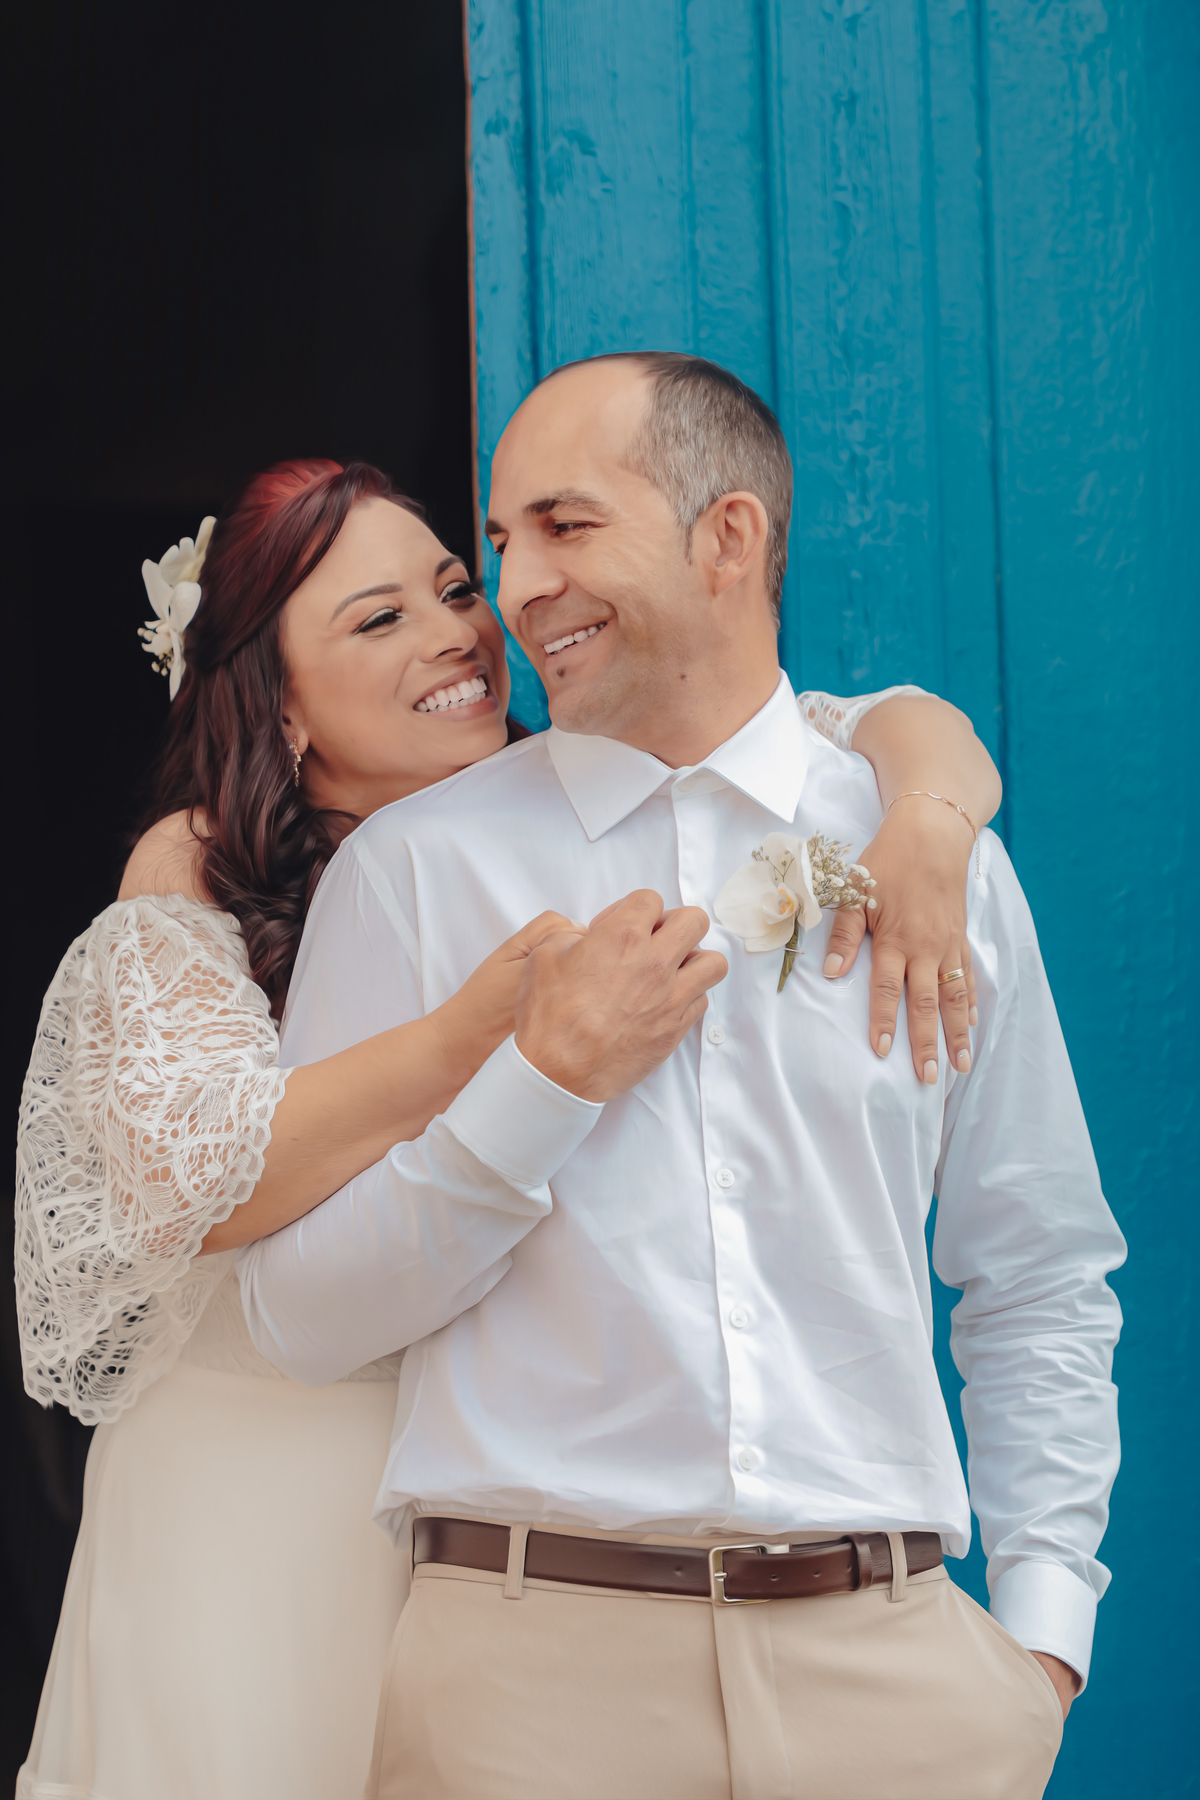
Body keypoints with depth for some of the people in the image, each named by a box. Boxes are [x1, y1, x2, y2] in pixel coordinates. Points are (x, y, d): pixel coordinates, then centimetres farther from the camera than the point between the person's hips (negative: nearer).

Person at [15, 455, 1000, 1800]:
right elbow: (188, 1177, -20)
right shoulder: (196, 874, -5)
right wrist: (475, 1035, -30)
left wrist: (923, 818, -23)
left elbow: (884, 732, 0)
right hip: (267, 1517, -2)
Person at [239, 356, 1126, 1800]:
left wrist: (1043, 1626, 4)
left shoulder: (942, 863, 8)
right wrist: (546, 1077, -10)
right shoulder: (411, 866, 3)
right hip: (532, 1665, -1)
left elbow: (1043, 1286, 13)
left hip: (890, 1668, 2)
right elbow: (301, 1312, 0)